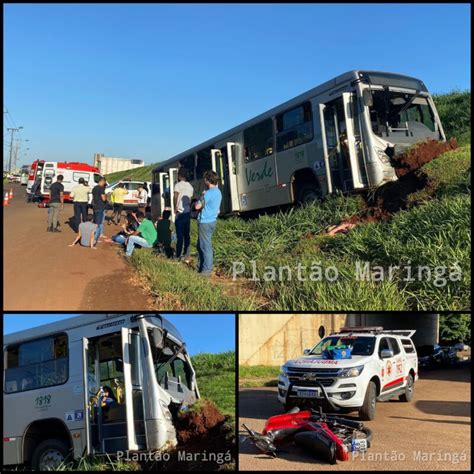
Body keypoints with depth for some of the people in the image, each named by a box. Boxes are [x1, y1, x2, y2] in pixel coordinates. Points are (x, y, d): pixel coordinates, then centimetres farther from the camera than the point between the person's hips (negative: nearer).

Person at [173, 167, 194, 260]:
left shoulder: (178, 185, -10)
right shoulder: (190, 186, 11)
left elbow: (175, 196, -24)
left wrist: (175, 208, -14)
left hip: (180, 213, -7)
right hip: (188, 212, 7)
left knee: (180, 235, -5)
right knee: (186, 234, 12)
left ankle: (178, 255, -3)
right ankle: (186, 253, 16)